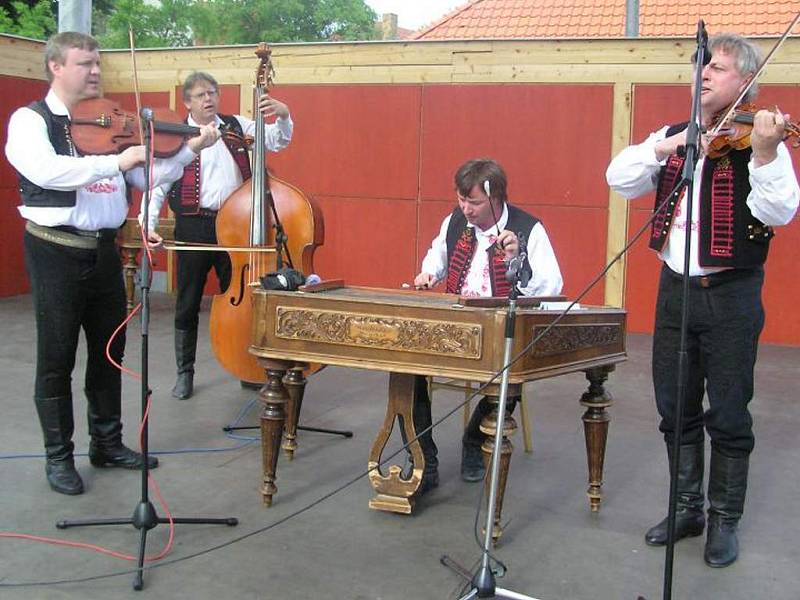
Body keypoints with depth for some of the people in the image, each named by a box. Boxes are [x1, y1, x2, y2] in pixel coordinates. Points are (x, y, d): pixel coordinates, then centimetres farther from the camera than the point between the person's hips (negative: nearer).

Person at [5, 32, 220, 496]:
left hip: (105, 250, 6)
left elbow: (150, 175, 7)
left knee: (109, 352, 14)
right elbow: (47, 170, -26)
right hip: (57, 252, -5)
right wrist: (116, 161, -31)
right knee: (57, 358, 2)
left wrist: (190, 150, -7)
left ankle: (108, 443, 29)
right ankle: (59, 457, 15)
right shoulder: (29, 120, -6)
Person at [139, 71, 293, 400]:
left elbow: (276, 142, 7)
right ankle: (185, 372, 21)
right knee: (188, 304, 7)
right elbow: (157, 184, -6)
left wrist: (283, 116, -13)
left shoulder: (237, 126, 8)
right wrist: (148, 224, -17)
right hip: (193, 227, -2)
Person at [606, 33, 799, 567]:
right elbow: (620, 178, -2)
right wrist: (667, 145, -16)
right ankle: (688, 509, 29)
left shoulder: (757, 140, -6)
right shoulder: (672, 138, 10)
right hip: (675, 289, 5)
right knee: (676, 411, 13)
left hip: (730, 293, -5)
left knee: (729, 417, 4)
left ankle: (725, 522, 20)